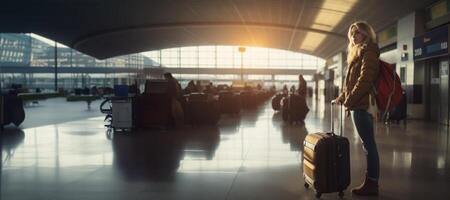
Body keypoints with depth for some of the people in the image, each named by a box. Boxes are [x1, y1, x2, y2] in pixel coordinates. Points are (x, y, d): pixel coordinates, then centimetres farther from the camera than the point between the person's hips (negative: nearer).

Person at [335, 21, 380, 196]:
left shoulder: (369, 51, -6)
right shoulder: (359, 53, 23)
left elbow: (365, 79, -18)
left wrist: (350, 100, -18)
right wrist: (342, 96, 14)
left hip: (362, 104, -9)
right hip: (359, 104, 9)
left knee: (369, 144, -5)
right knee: (368, 144, 10)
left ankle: (372, 184, 0)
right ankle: (370, 181, 16)